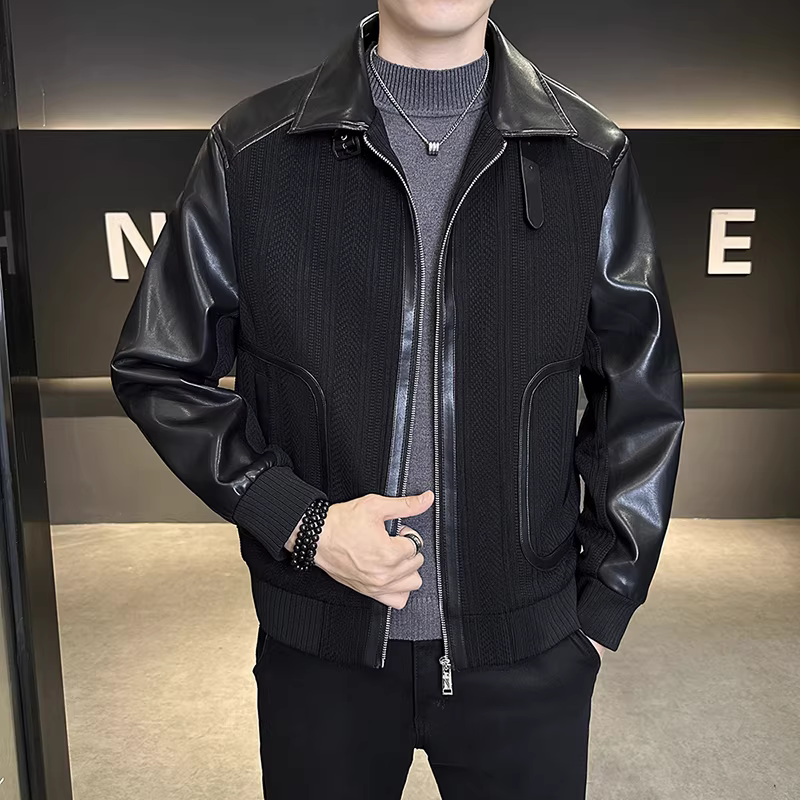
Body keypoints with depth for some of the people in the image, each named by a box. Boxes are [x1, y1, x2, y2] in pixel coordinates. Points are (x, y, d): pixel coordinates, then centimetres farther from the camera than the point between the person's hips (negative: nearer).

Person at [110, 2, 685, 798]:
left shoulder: (591, 160, -3)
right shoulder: (252, 151, -7)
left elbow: (641, 401, 3)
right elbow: (156, 370, 0)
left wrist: (603, 605, 3)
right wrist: (300, 524, -12)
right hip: (319, 650, 0)